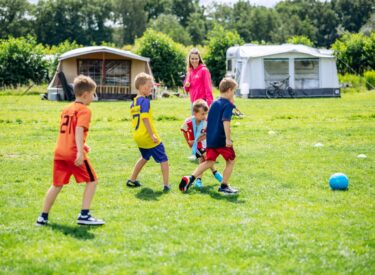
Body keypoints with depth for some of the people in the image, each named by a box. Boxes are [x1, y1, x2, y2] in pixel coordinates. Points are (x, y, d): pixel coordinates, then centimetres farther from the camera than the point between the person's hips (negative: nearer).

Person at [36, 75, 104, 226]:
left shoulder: (66, 109, 19)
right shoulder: (84, 110, -6)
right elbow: (79, 130, -19)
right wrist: (80, 151, -27)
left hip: (59, 151, 8)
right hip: (74, 153, -8)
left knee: (57, 185, 16)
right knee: (92, 180, 5)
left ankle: (43, 217, 16)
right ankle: (84, 215, -1)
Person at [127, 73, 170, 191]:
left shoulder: (133, 103, 10)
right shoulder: (145, 101, -16)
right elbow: (145, 118, -23)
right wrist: (152, 135, -23)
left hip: (138, 136, 8)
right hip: (148, 136, -8)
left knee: (145, 157, 30)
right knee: (163, 159, 2)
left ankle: (132, 180, 33)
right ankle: (166, 185, -2)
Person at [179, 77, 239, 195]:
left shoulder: (214, 103, 14)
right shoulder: (228, 105, -10)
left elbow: (208, 120, 23)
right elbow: (226, 121, -22)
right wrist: (228, 139, -24)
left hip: (210, 139, 7)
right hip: (222, 139, -7)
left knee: (209, 162, 10)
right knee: (230, 161, 10)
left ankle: (190, 178, -6)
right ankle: (224, 186, 10)